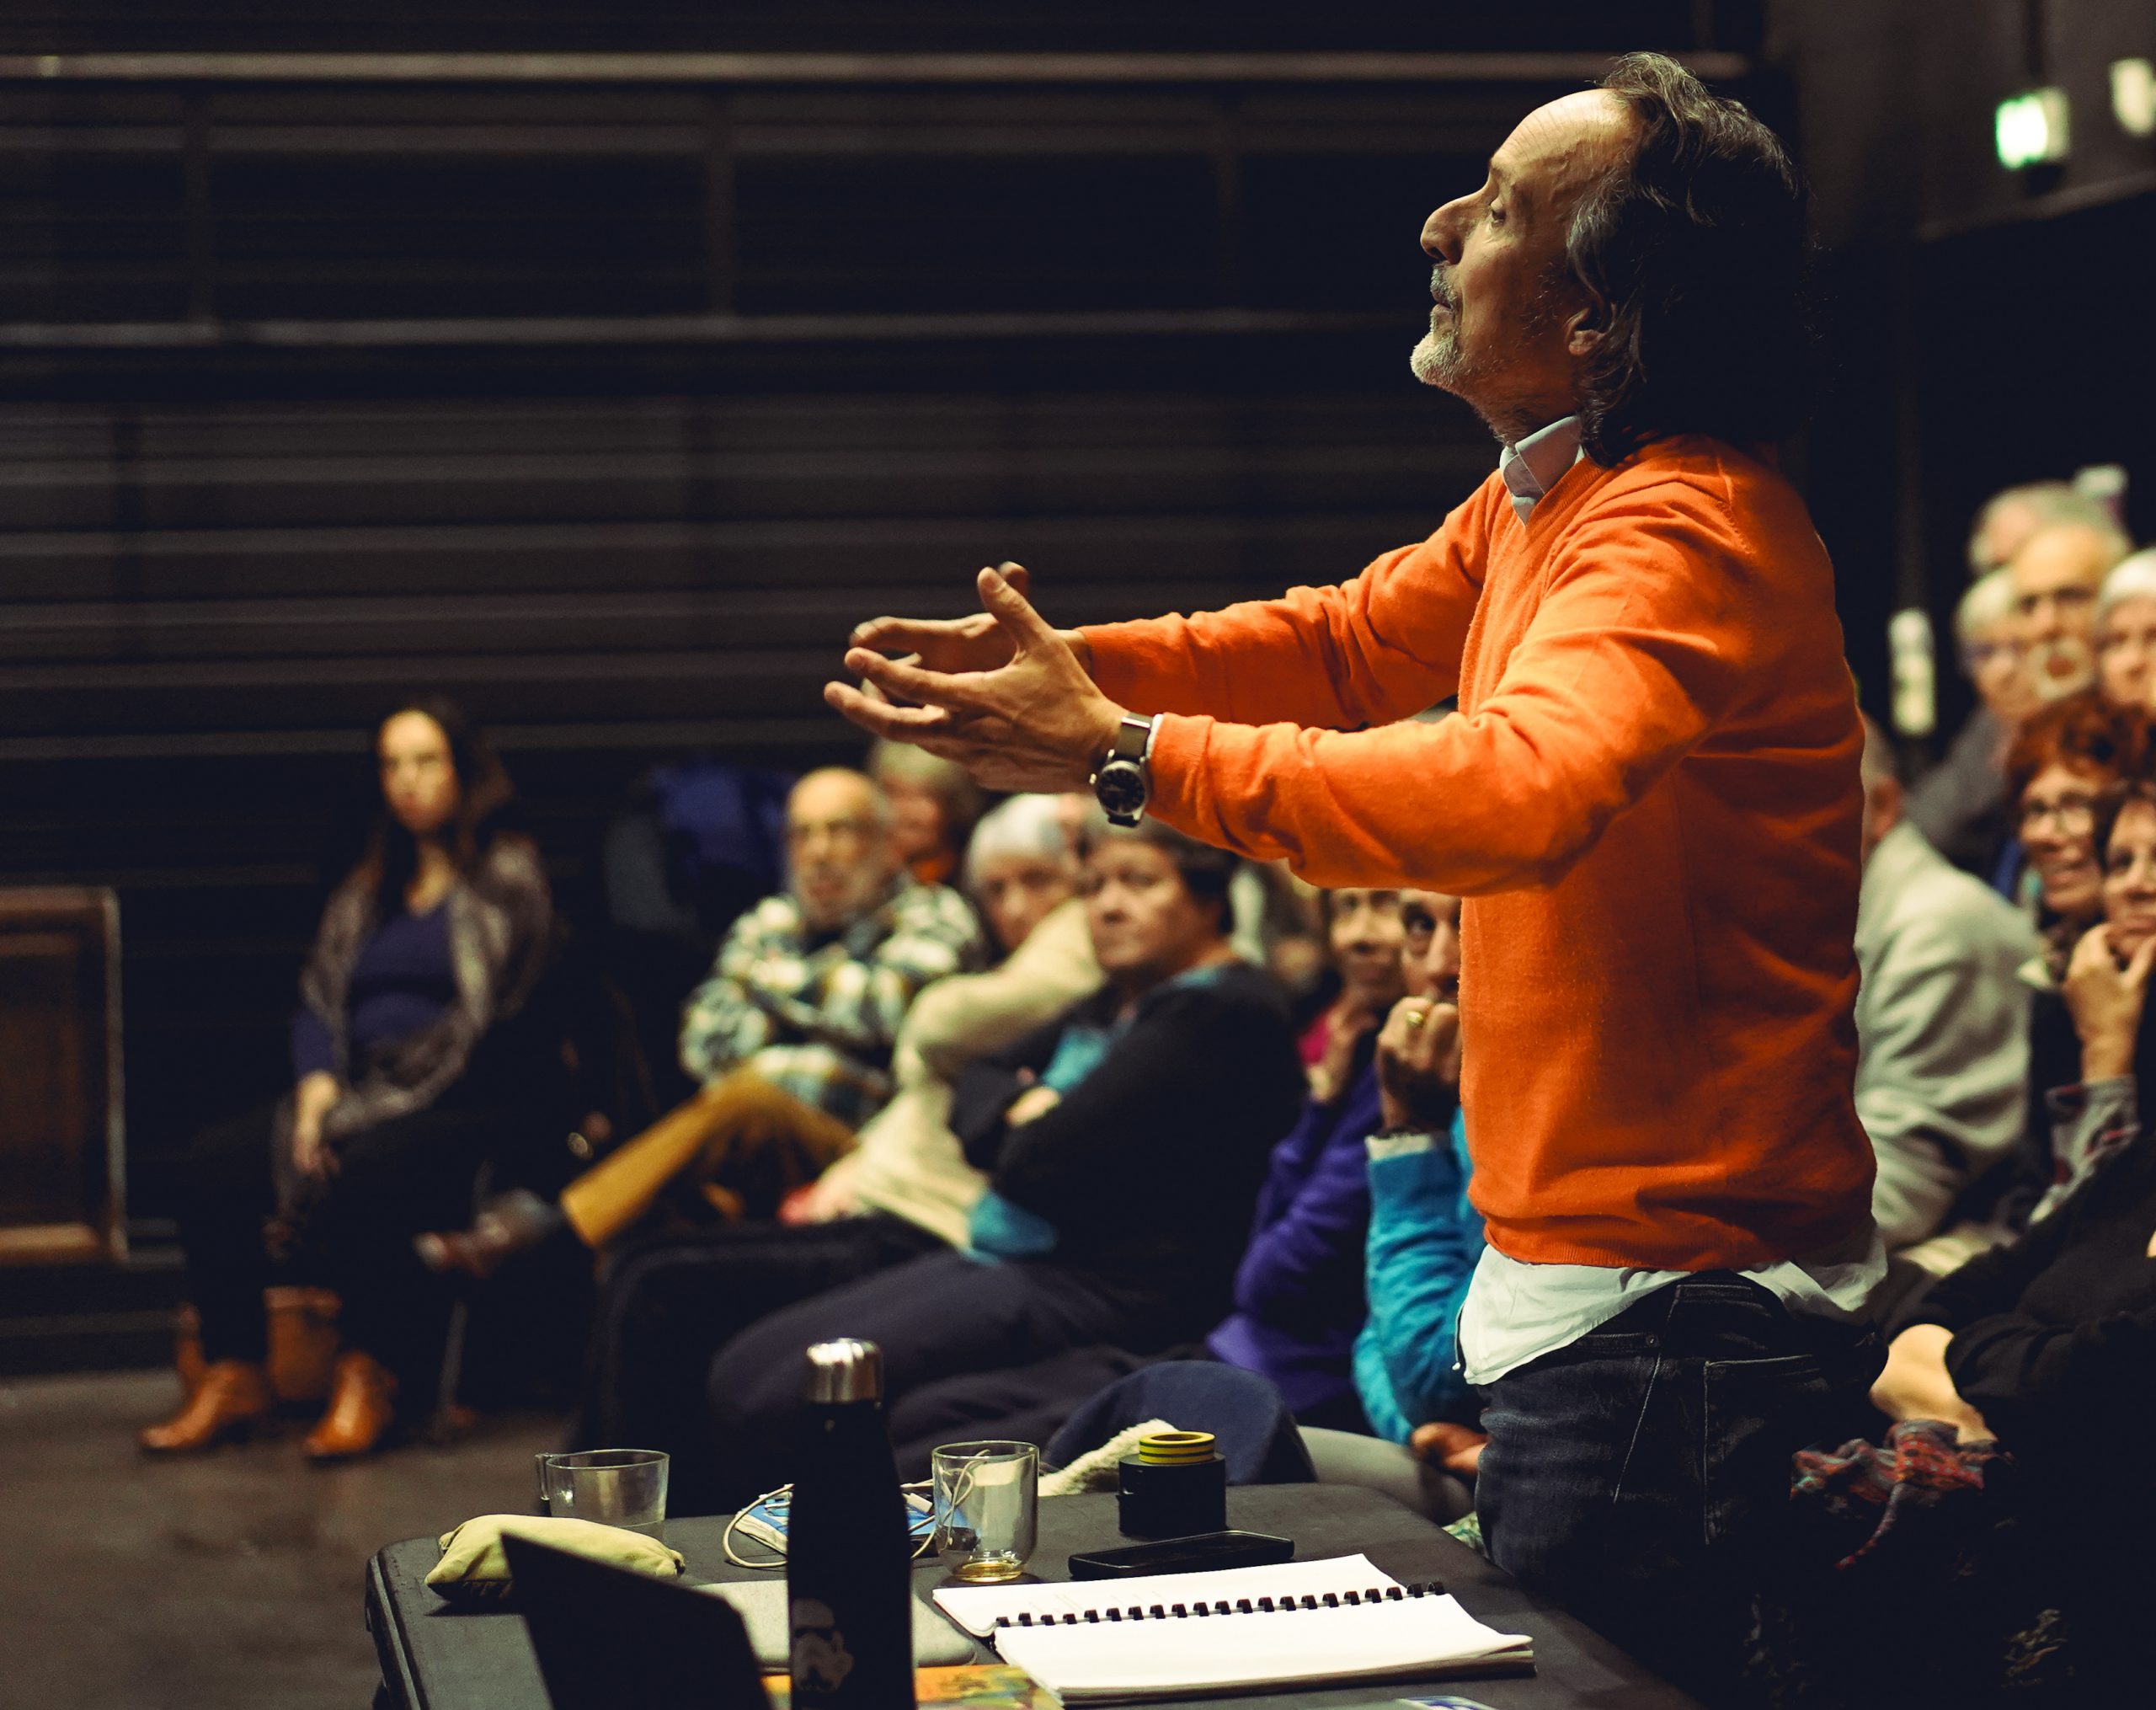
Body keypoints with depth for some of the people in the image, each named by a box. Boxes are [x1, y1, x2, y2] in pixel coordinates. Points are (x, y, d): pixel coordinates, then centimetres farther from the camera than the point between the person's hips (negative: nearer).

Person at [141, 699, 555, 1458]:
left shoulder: (507, 877, 1)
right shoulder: (367, 890, 23)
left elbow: (480, 1023, -9)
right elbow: (319, 1001, 15)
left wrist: (361, 1108, -16)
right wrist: (318, 1085, -9)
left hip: (465, 1102, -6)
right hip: (361, 1094, 6)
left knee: (355, 1175, -37)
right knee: (216, 1159, -20)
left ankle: (372, 1376, -22)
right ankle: (232, 1375, -18)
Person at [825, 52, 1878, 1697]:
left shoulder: (1688, 530, -23)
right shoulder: (1537, 495, 9)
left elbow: (1512, 791, -40)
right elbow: (1356, 639, 22)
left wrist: (1125, 751, -37)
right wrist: (1055, 660, 8)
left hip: (1674, 1308, -10)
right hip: (1575, 1270, 10)